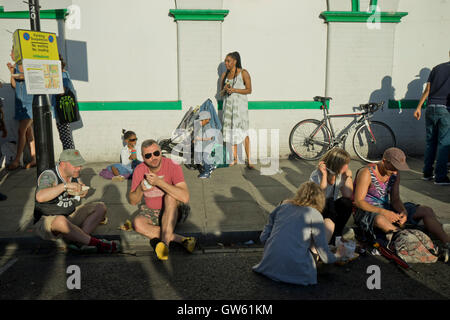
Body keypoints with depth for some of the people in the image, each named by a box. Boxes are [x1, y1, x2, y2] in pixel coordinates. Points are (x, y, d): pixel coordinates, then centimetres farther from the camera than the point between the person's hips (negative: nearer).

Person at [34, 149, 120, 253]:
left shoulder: (74, 174, 2)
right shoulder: (49, 176, -19)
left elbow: (83, 192, 22)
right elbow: (40, 197, -40)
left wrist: (82, 190, -2)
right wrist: (66, 185, -39)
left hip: (70, 216, 8)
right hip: (47, 221, -8)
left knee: (101, 207, -4)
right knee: (61, 221, -41)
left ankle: (79, 241, -23)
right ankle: (96, 243, -27)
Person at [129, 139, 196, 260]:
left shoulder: (173, 167, -19)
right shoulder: (139, 170, -8)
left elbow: (185, 198, -32)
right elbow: (133, 201, 0)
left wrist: (159, 182, -35)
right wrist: (140, 189, -23)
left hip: (174, 211, -3)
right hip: (150, 212, 3)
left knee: (170, 197, -34)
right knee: (137, 223, -28)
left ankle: (165, 242, -37)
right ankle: (181, 240, -26)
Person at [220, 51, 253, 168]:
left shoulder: (243, 73, -3)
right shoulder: (224, 75, 11)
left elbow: (249, 90, -6)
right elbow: (221, 93, 14)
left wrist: (234, 90, -17)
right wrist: (225, 89, -9)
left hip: (240, 104, -5)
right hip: (228, 104, 5)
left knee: (243, 131, -9)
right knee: (231, 131, 6)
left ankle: (248, 160, -5)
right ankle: (235, 158, 15)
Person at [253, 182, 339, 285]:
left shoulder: (283, 206, 12)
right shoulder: (315, 215, -1)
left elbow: (263, 237, 12)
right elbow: (324, 254, 1)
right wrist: (336, 257, 24)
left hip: (269, 265, 4)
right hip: (296, 270, -4)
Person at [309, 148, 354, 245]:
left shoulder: (340, 175, -4)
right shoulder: (316, 176, -19)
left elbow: (348, 196, -13)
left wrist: (348, 176, -15)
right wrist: (324, 175, -33)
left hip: (331, 208, 5)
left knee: (346, 202, -25)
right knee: (329, 202, -35)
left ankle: (335, 237, -13)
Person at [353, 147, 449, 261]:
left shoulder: (395, 173, 1)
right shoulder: (367, 173, -19)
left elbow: (395, 199, 7)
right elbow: (358, 201, -21)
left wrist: (404, 212, -16)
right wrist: (384, 212, -30)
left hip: (387, 208, 7)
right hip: (367, 210, -6)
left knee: (427, 211, -8)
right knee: (380, 220, -45)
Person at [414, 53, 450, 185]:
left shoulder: (437, 68, 11)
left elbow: (427, 90, 8)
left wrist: (419, 107, 11)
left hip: (430, 108, 5)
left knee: (430, 142, 12)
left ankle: (427, 173, 17)